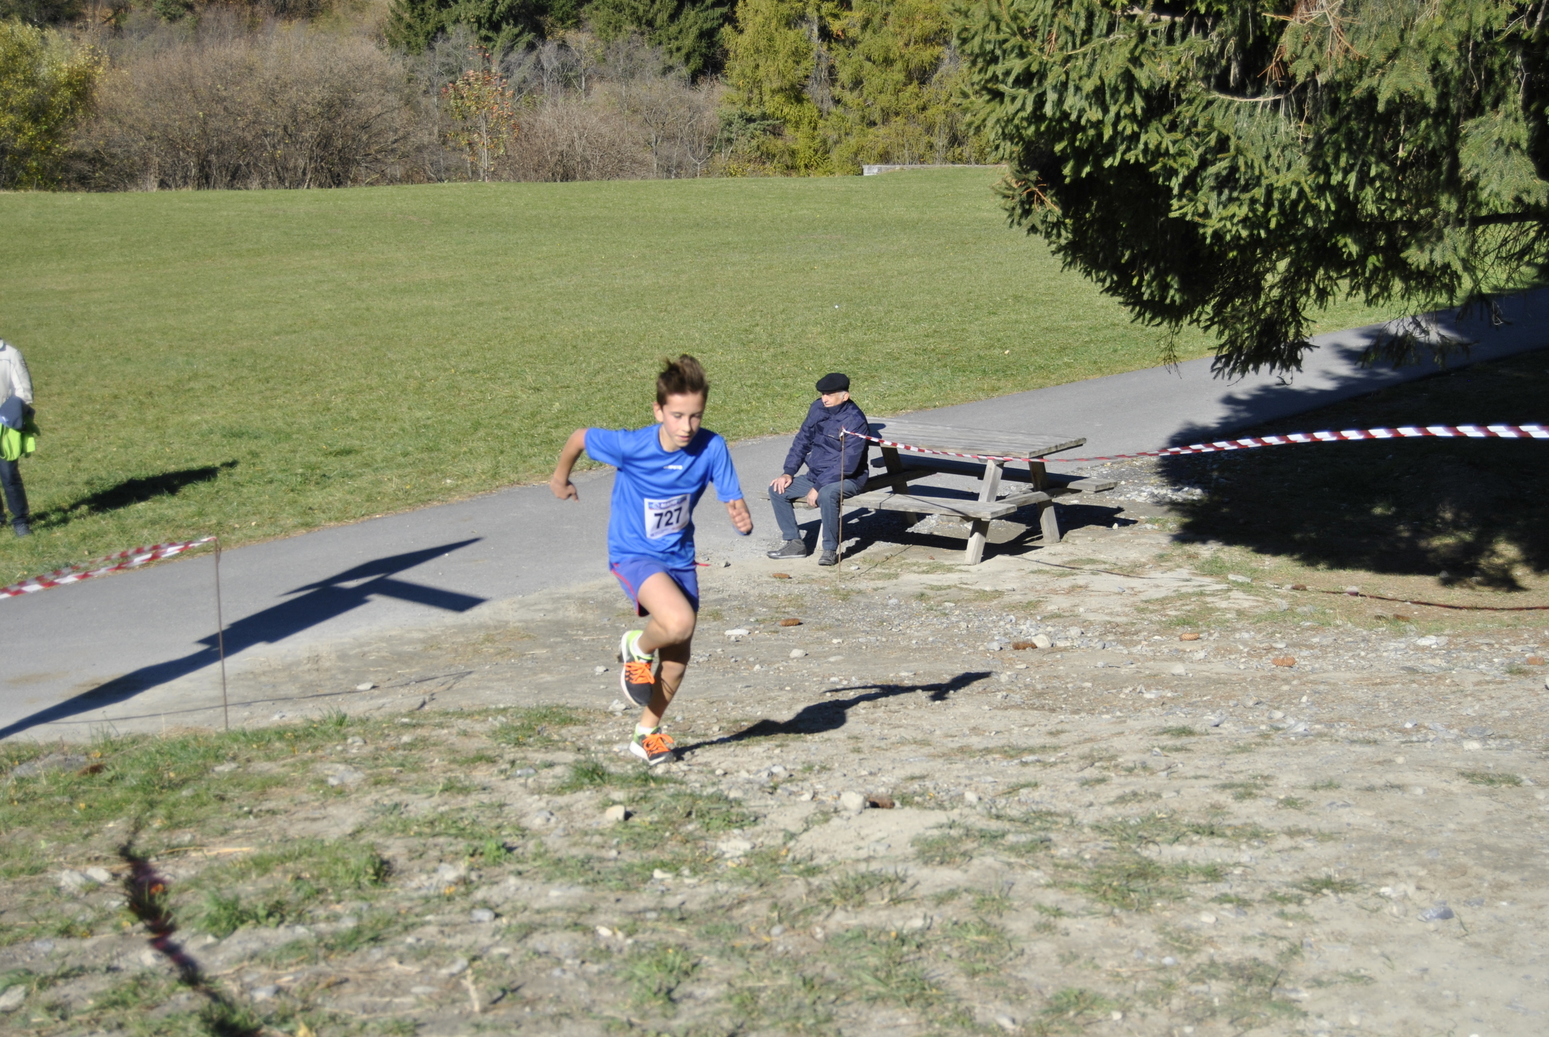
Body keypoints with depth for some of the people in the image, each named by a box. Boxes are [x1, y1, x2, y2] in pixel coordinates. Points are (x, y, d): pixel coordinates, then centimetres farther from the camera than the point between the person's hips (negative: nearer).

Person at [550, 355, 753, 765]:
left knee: (677, 661, 10)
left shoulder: (712, 448, -17)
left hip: (679, 557, 4)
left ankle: (647, 732, 33)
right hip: (633, 553, -4)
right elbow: (580, 437, -7)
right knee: (680, 621, -31)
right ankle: (637, 648, 3)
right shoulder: (631, 446, -24)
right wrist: (560, 478, 11)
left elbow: (733, 500, -13)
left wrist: (743, 519, -37)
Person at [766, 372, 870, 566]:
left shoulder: (854, 421, -20)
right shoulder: (818, 408, 0)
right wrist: (788, 473, 1)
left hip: (847, 478, -8)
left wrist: (818, 488, -25)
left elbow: (848, 464, -24)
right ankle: (794, 543, 1)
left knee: (826, 494, -38)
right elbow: (802, 440, 11)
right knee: (777, 490, -5)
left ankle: (830, 550, -23)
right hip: (816, 475, 8)